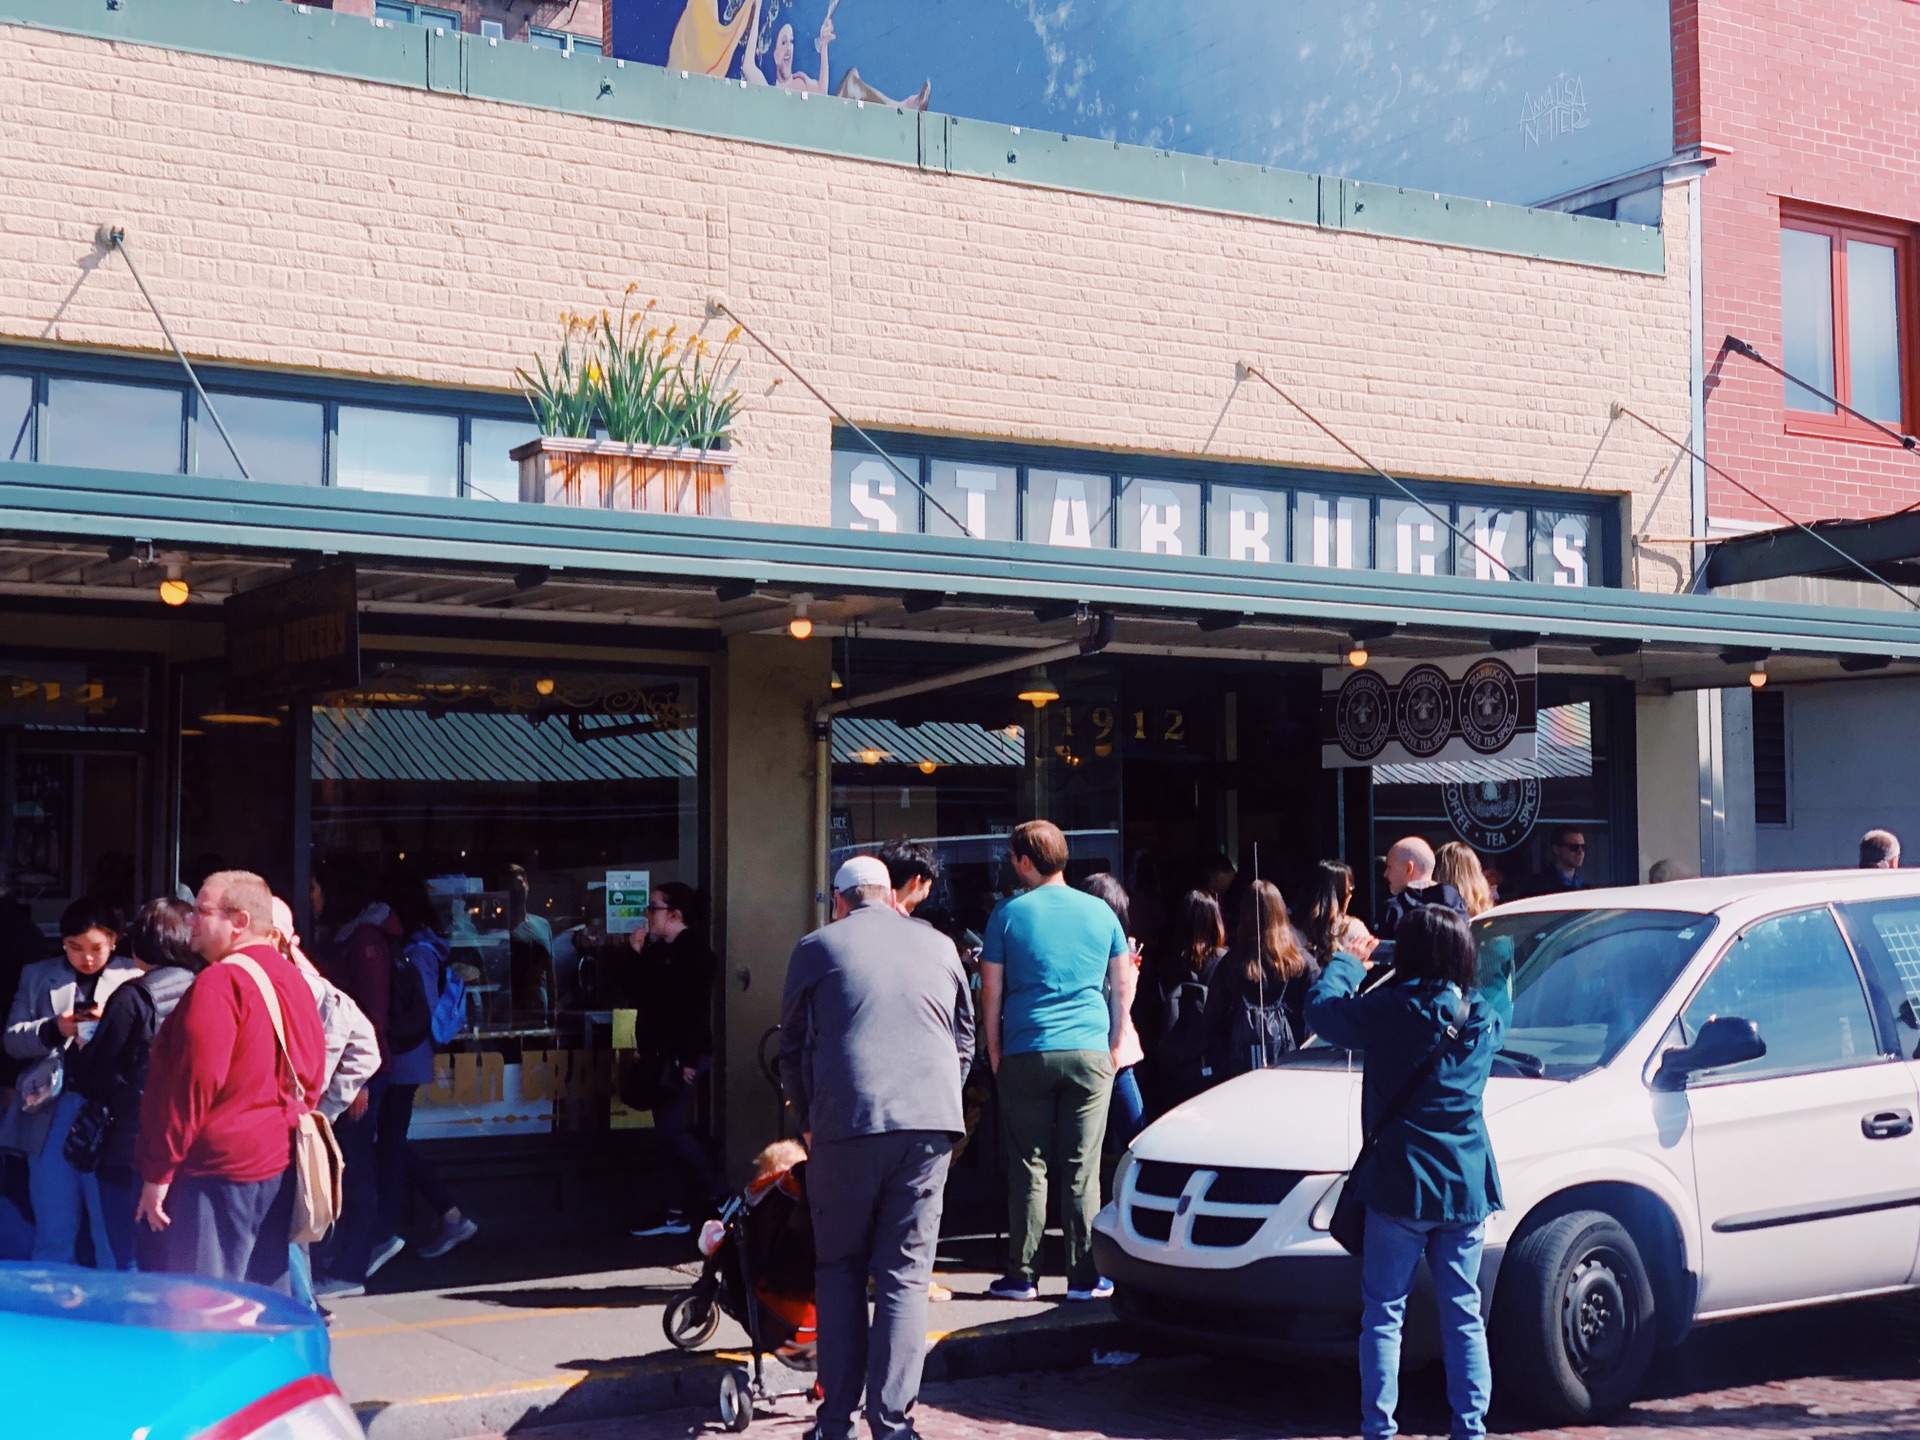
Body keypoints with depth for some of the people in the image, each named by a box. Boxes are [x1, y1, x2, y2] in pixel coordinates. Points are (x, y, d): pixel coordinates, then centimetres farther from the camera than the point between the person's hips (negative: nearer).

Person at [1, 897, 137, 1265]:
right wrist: (53, 1029, -12)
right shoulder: (37, 976, 11)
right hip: (51, 1114, 3)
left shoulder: (135, 979, 1)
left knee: (115, 1233, 1)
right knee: (53, 1231, 10)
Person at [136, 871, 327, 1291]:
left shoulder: (220, 982, -14)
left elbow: (193, 1084, -19)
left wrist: (157, 1173, -15)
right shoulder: (292, 980, 12)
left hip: (218, 1166, -9)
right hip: (279, 1169, 9)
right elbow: (312, 1076, 15)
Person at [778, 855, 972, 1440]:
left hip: (847, 1123, -1)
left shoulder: (817, 948, 9)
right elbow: (964, 1039, 24)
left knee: (839, 1271, 12)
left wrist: (808, 1121, 27)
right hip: (930, 1125, 2)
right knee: (906, 1275, 5)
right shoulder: (939, 946, 16)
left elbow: (792, 1047, 15)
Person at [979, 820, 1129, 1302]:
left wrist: (994, 1051, 10)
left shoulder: (1008, 914, 0)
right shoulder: (1100, 912, 7)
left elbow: (990, 990, 1)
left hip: (1026, 1055, -1)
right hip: (1089, 1054, 1)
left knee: (1028, 1168, 4)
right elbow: (1121, 986, 12)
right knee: (1082, 1170, 3)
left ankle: (1021, 1276, 7)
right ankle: (1084, 1276, 5)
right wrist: (1112, 1046, 20)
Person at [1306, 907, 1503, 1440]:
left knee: (1383, 1314, 4)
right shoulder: (1483, 1020, 3)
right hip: (1466, 1189, 4)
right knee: (1463, 1314, 11)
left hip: (1401, 1189, -4)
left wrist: (1346, 963, 16)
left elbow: (1320, 1007, -2)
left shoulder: (1391, 1011, -13)